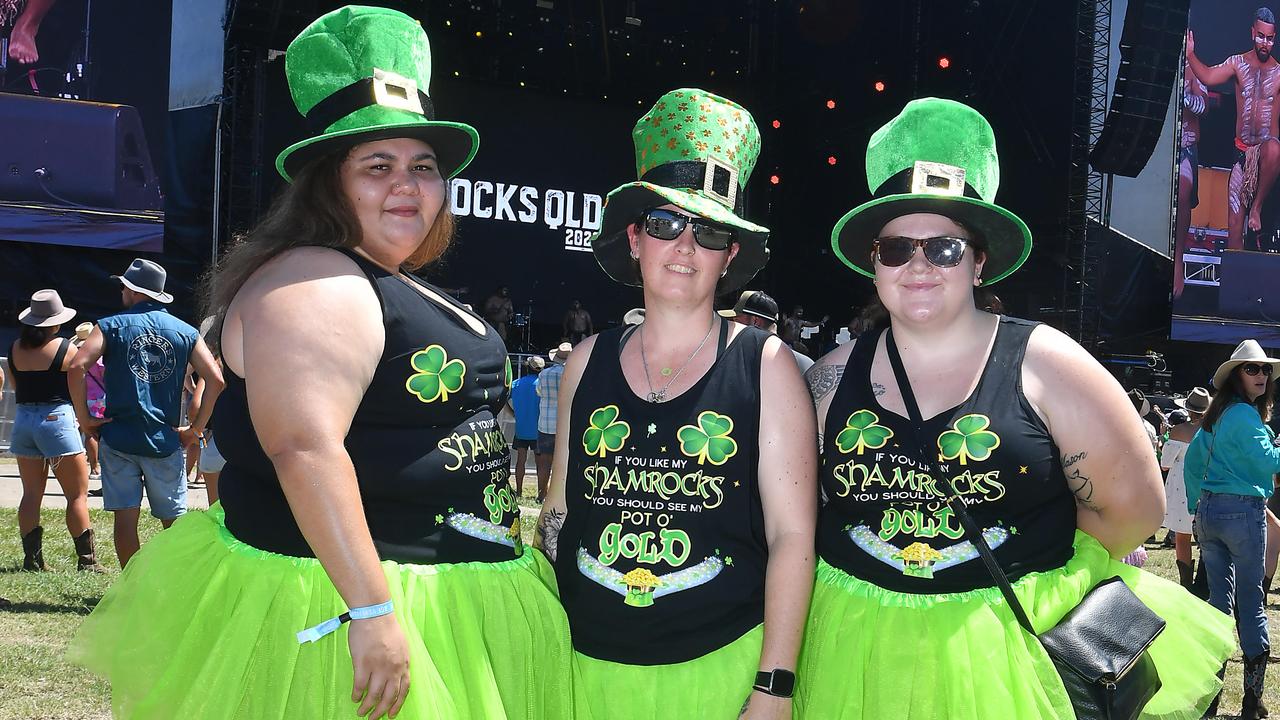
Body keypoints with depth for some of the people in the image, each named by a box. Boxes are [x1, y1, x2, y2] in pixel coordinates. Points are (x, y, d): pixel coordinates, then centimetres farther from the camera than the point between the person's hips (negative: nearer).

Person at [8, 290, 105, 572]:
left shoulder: (15, 348, 6)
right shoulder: (65, 349, -10)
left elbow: (16, 387, 16)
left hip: (23, 419, 6)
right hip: (57, 419, -5)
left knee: (31, 493, 11)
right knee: (77, 494, 1)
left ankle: (32, 558, 9)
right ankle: (86, 560, -1)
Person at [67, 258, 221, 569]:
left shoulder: (112, 326, 1)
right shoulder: (186, 332, 7)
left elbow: (77, 367, -13)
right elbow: (216, 380, -2)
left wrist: (84, 419, -6)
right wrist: (196, 427, 3)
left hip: (119, 436, -1)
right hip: (164, 440, 2)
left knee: (125, 517, 3)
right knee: (174, 519, 9)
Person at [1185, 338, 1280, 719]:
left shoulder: (1215, 415, 12)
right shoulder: (1245, 414, -14)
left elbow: (1192, 462, 18)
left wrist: (1197, 506, 23)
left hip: (1208, 512, 8)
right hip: (1243, 512, -8)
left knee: (1219, 598, 11)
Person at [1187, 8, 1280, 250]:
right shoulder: (1238, 63, 6)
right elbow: (1208, 77, -12)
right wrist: (1189, 54, -24)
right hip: (1241, 149, 2)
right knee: (1234, 225, -2)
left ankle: (1257, 207, -21)